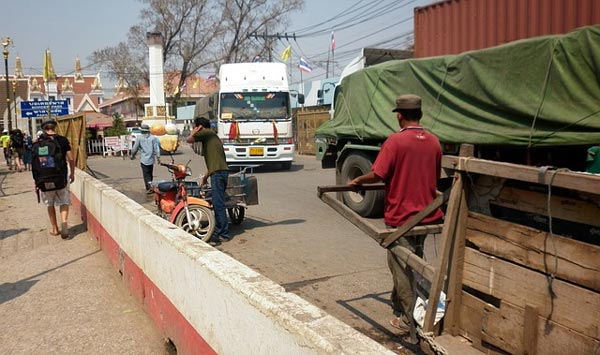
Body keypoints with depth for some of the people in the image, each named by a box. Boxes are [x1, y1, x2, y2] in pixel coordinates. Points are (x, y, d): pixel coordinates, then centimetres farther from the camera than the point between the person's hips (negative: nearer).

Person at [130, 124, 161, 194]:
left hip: (144, 159, -3)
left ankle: (149, 186, -18)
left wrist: (132, 155, 18)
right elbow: (157, 148, -4)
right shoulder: (153, 138, 0)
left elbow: (135, 148, 2)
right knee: (150, 174, 16)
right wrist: (158, 157, -2)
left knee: (146, 175, -1)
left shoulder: (139, 138, -3)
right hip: (151, 159, 3)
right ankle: (149, 188, 23)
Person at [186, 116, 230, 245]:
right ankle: (219, 232, 19)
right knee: (218, 204, 14)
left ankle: (224, 234, -8)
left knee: (218, 204, -9)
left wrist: (193, 133, 13)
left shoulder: (206, 133, -1)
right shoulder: (212, 136, 27)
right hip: (222, 171, 10)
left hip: (218, 173, -10)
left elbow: (189, 140, -7)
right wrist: (206, 176, 35)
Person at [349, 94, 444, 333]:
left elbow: (377, 175, -19)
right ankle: (400, 303, 36)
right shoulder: (433, 142, 2)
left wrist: (358, 181, 0)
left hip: (400, 216, -6)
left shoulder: (396, 141, -16)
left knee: (401, 266, 4)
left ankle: (409, 319, 9)